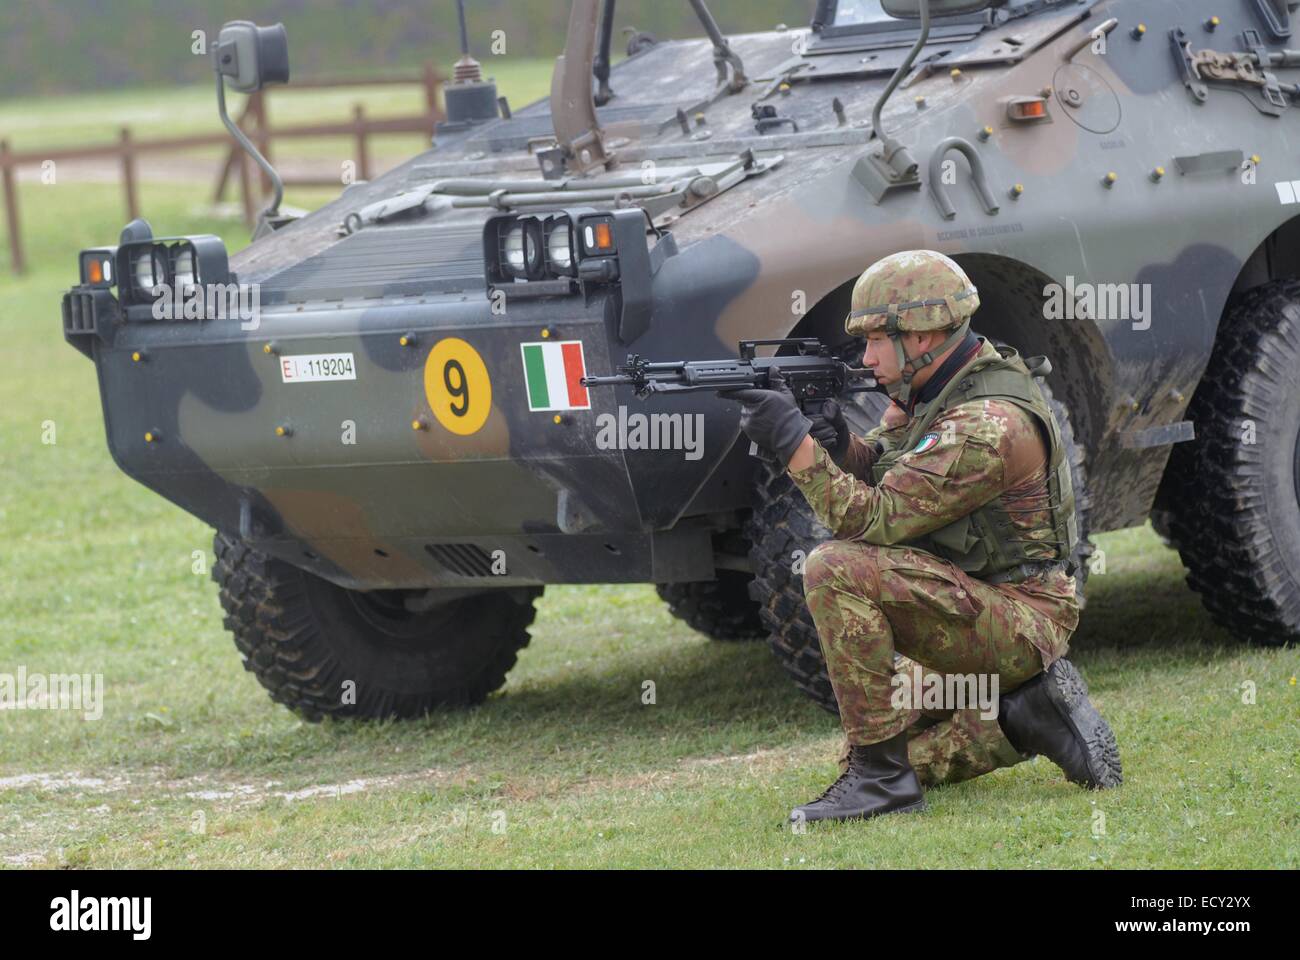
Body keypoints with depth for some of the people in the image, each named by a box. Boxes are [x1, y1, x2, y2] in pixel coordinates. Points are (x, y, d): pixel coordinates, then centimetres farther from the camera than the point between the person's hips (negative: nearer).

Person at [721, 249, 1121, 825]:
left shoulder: (989, 426, -25)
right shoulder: (930, 389, 7)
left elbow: (875, 519, -26)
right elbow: (873, 470, 10)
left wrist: (794, 441, -27)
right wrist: (833, 438, -12)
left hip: (1017, 620, -10)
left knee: (837, 569, -27)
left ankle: (880, 777, -22)